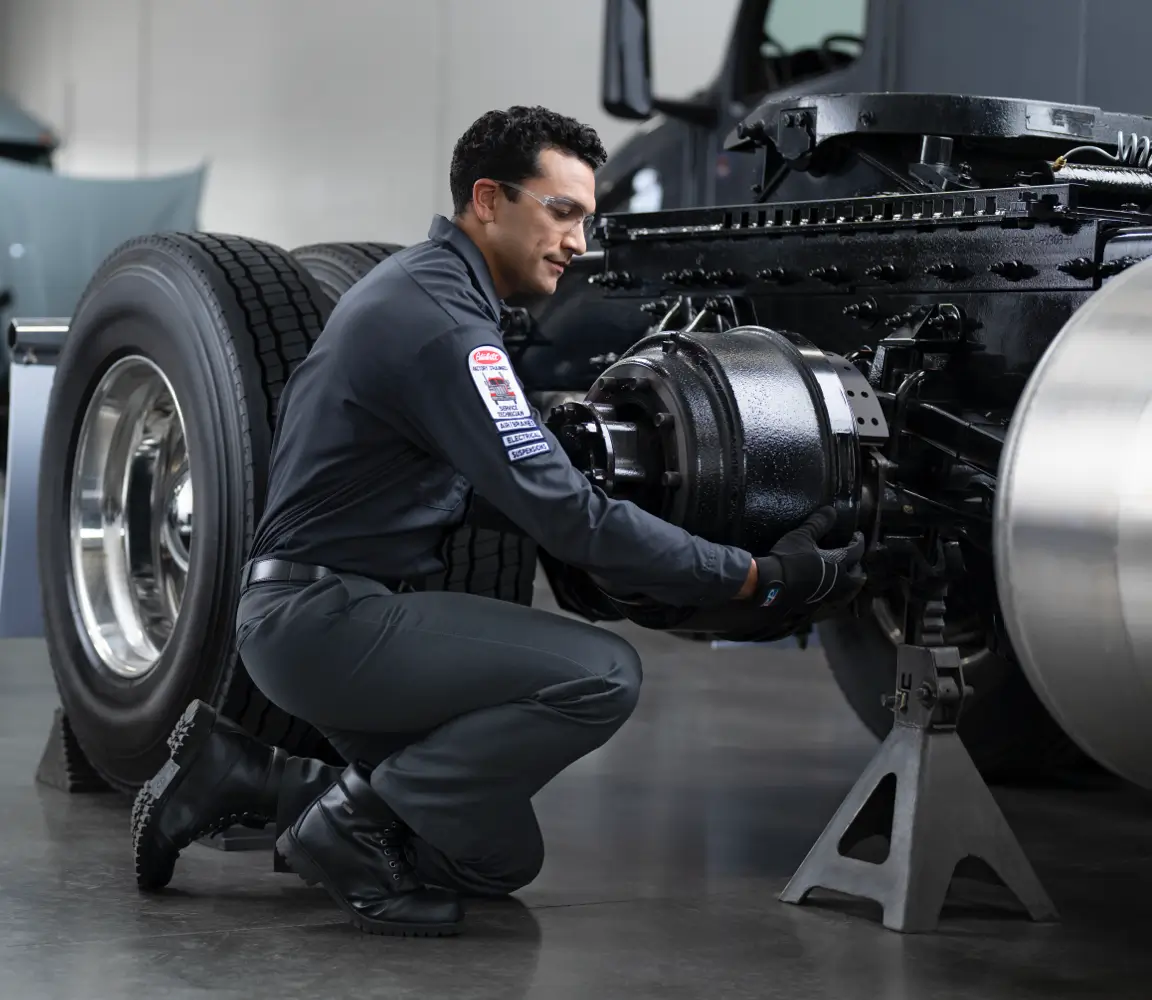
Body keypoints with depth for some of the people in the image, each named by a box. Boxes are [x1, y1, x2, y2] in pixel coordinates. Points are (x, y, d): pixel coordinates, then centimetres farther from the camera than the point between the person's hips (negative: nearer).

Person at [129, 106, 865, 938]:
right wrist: (758, 578, -19)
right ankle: (353, 820, -10)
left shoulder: (419, 284, 13)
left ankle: (245, 775, 13)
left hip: (308, 614, 10)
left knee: (499, 859, 13)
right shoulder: (440, 323, -19)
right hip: (322, 616, -10)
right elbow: (567, 518, -22)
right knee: (602, 675, -23)